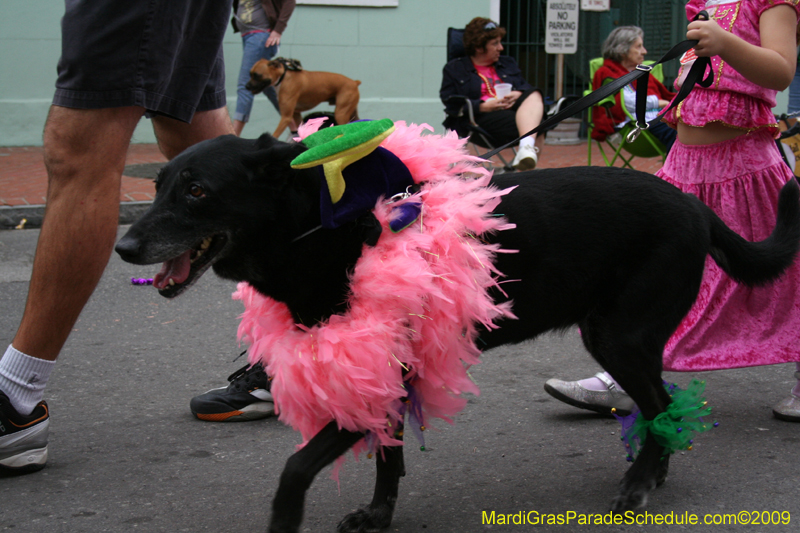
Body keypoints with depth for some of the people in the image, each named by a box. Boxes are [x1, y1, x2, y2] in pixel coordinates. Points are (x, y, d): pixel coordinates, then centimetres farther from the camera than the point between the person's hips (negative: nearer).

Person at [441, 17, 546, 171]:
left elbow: (526, 86, 21)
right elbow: (451, 104, 1)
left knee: (534, 95, -34)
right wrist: (483, 106, -15)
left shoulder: (508, 63, 32)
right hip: (483, 117, -4)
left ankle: (526, 147, -55)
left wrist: (519, 94, -6)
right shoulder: (454, 69, 15)